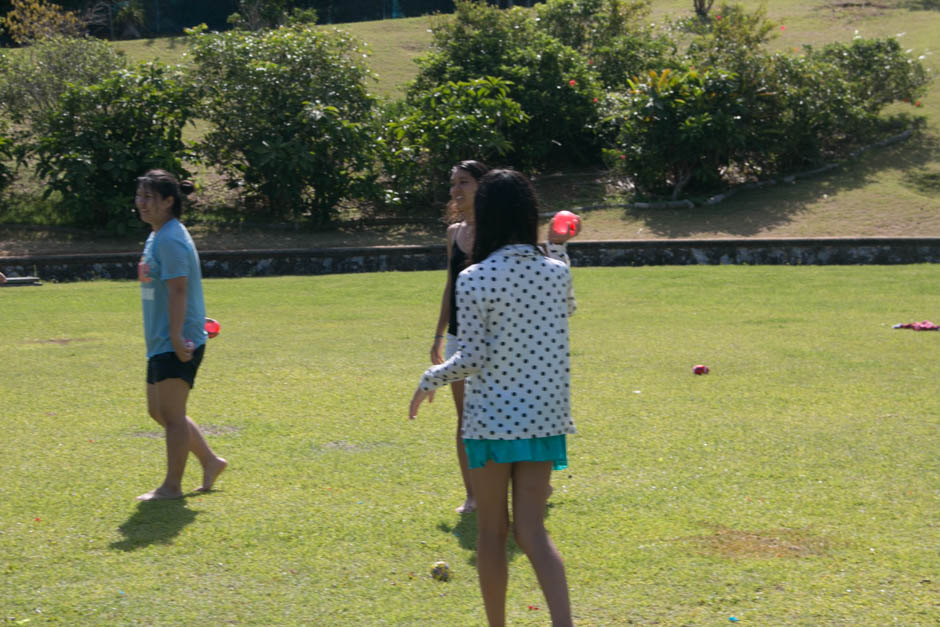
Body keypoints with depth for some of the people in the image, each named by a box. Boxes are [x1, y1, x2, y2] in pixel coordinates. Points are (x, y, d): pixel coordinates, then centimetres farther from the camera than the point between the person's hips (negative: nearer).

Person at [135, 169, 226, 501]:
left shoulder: (171, 239, -16)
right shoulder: (156, 237, 15)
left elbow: (178, 289, -22)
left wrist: (176, 336, -25)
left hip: (177, 345, -11)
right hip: (160, 343, 11)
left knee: (171, 414, -4)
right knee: (159, 411, 16)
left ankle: (172, 486, 5)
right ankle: (210, 461, 26)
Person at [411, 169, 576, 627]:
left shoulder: (474, 280, -13)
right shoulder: (557, 273, 0)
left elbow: (471, 358, -13)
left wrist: (430, 380, 3)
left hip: (491, 417, -3)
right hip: (544, 416, 4)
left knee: (491, 532, 11)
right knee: (531, 530, 6)